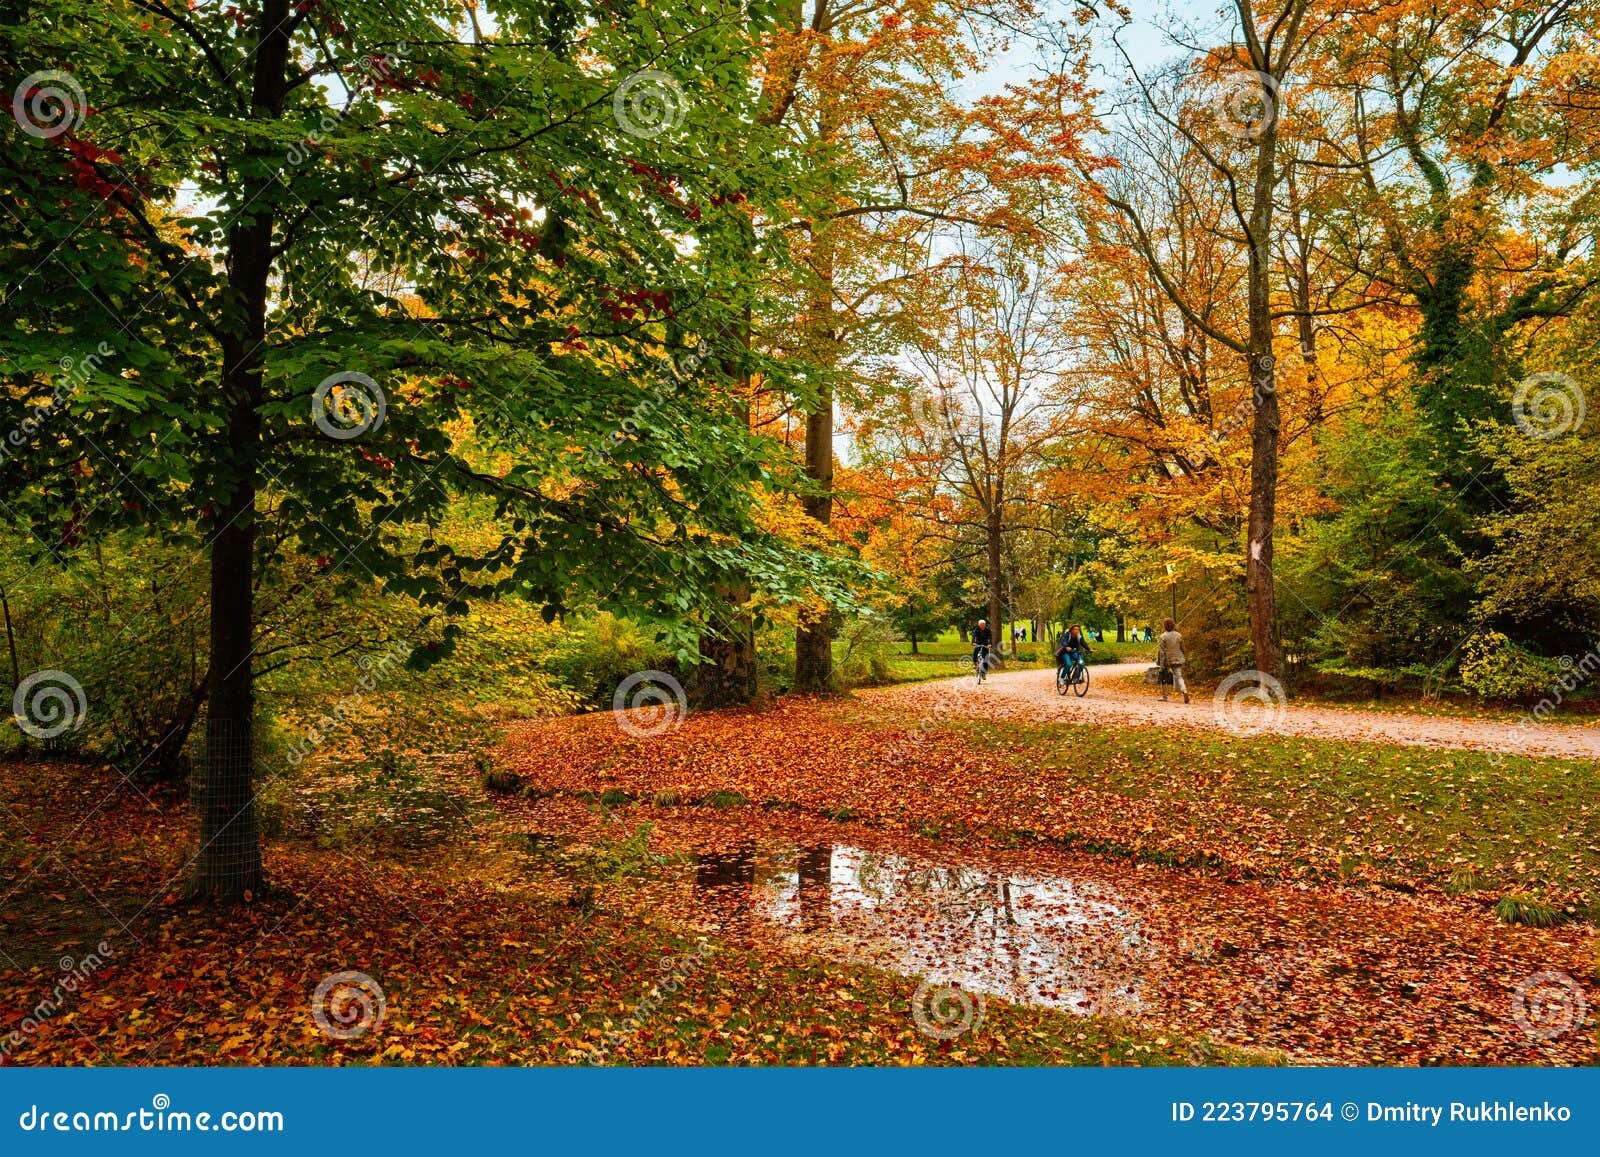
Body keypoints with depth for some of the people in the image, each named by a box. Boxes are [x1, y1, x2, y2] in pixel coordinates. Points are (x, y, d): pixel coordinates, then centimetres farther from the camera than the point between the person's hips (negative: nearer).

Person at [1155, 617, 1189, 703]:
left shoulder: (1163, 636, -11)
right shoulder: (1178, 635, 1)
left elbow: (1161, 651, -13)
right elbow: (1182, 648, 10)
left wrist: (1161, 664, -11)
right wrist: (1181, 658, 25)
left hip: (1166, 660, -3)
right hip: (1177, 660, 3)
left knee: (1164, 678, 13)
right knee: (1179, 676, 1)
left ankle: (1164, 695, 19)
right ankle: (1185, 690, -24)